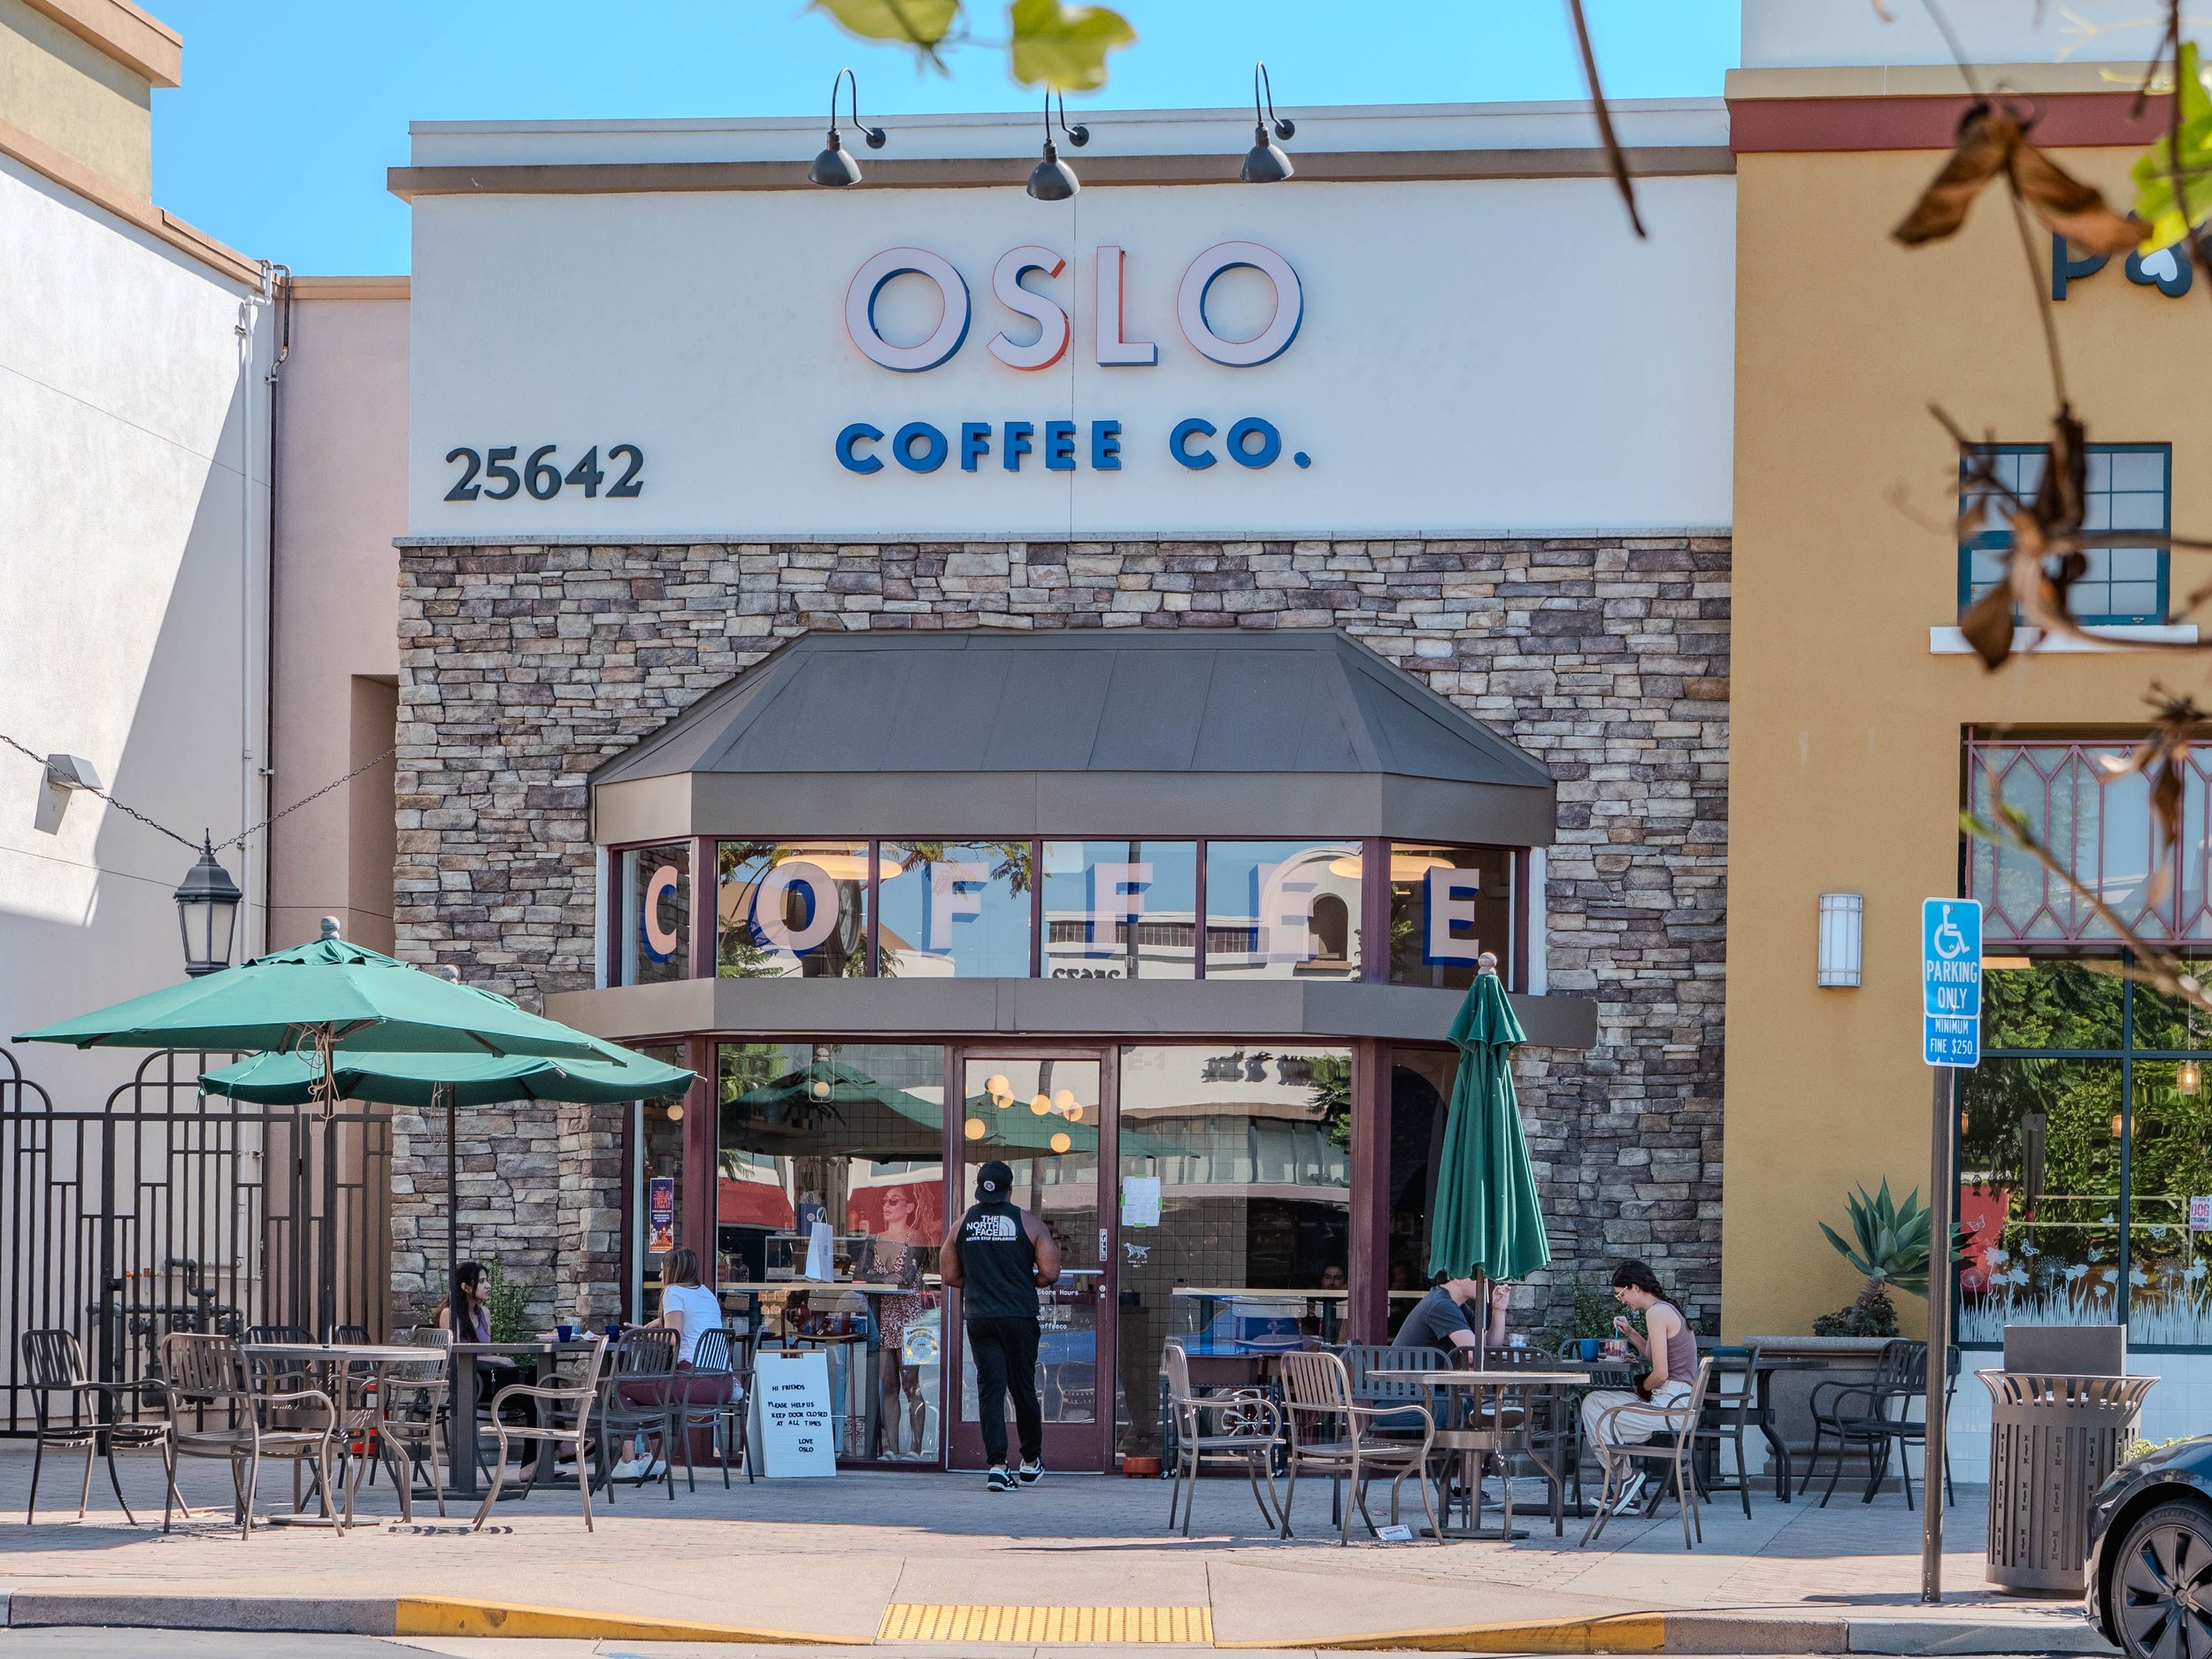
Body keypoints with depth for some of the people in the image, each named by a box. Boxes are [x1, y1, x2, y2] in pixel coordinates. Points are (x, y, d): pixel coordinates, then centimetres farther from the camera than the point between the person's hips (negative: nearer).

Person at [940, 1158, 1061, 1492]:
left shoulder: (961, 1225, 4)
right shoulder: (1029, 1223, -3)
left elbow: (949, 1275, 8)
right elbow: (1050, 1274, -5)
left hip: (979, 1318, 1)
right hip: (1019, 1317, -1)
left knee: (990, 1389, 0)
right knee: (1023, 1388, 11)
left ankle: (997, 1464, -12)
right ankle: (1031, 1462, 24)